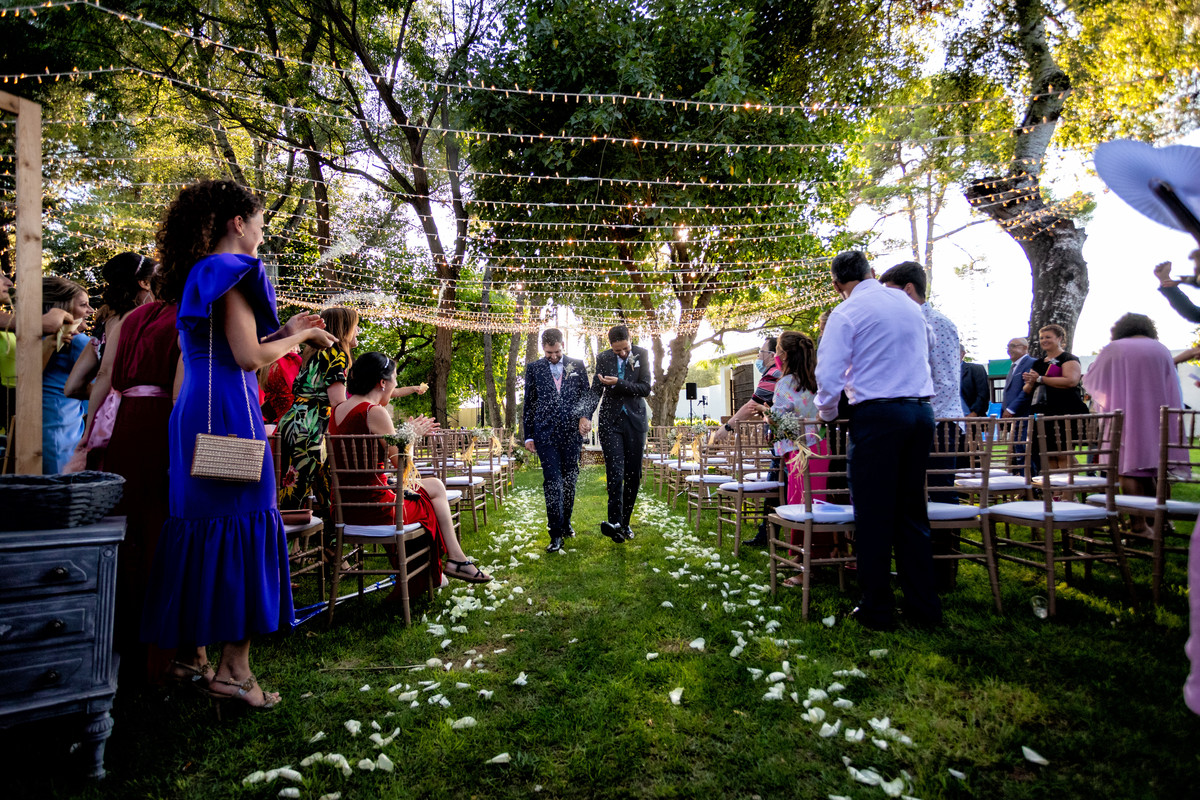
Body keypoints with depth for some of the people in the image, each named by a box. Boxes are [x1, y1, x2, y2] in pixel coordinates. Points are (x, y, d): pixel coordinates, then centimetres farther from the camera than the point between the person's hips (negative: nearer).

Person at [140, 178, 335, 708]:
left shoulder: (198, 275, 20)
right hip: (228, 414, -10)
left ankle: (191, 656, 21)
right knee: (244, 526, -6)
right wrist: (300, 337, -1)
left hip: (194, 412, 10)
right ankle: (233, 669, -1)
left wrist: (283, 330, 21)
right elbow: (249, 357, -16)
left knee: (203, 529, 12)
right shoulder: (231, 270, -9)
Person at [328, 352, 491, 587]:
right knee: (435, 488, 13)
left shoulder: (338, 411, 10)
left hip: (344, 509, 9)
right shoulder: (375, 412, -17)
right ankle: (456, 559, 19)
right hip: (374, 510, -9)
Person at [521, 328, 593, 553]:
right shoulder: (533, 369, 6)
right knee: (552, 481, -8)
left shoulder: (577, 365, 8)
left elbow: (587, 395, 10)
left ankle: (565, 524, 28)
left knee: (569, 480, 10)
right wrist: (528, 436, 4)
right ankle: (556, 534, -4)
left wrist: (586, 416, -9)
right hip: (545, 433, -1)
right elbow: (529, 404, 8)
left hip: (572, 431, 2)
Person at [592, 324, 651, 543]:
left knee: (633, 475, 5)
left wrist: (618, 383, -18)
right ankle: (614, 522, -15)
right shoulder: (603, 358, 3)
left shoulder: (641, 354, 0)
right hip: (610, 421, -1)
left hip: (635, 420, 1)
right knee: (615, 473, -13)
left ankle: (624, 522, 17)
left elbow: (645, 388, -8)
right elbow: (596, 390, 8)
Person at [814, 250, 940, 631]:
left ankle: (876, 610, 8)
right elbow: (929, 344, 32)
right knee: (911, 510, 13)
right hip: (921, 411, 6)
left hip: (876, 414, -6)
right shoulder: (909, 305, 13)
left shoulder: (846, 313, -6)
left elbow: (829, 374, -12)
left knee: (873, 514, 1)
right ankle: (923, 606, 18)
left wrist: (827, 412, 6)